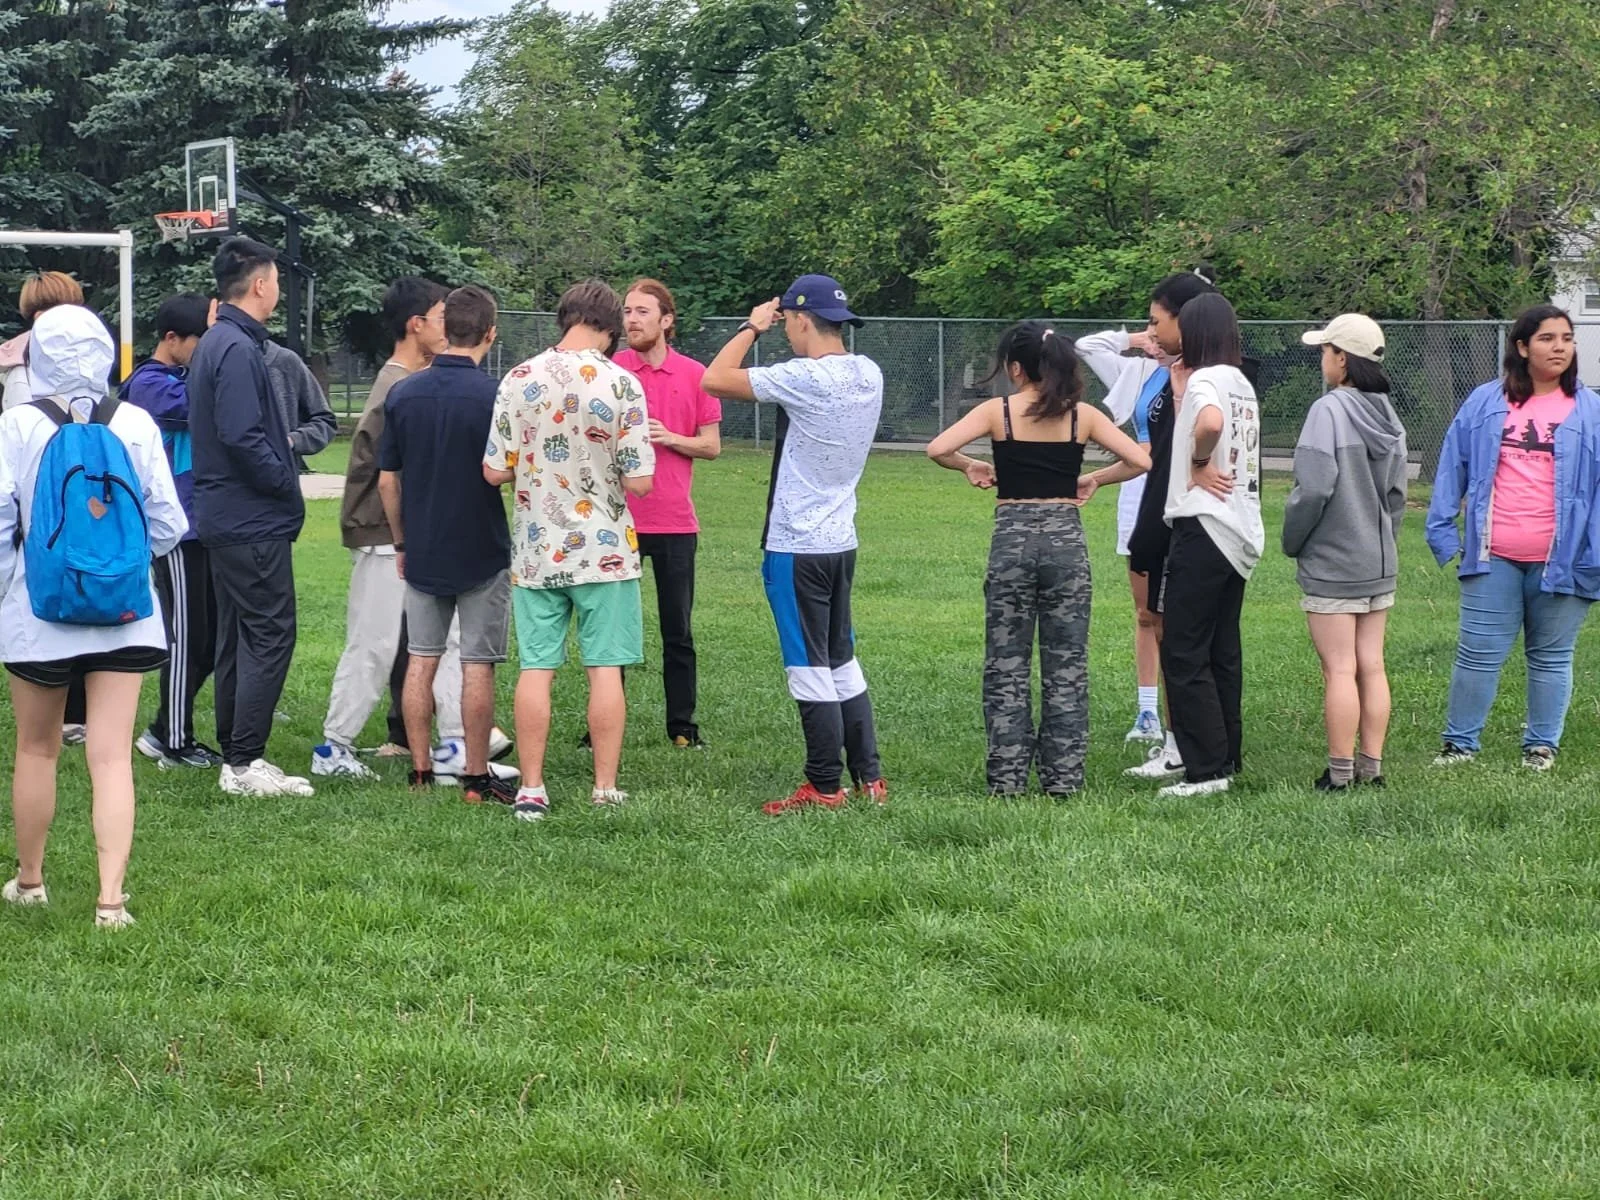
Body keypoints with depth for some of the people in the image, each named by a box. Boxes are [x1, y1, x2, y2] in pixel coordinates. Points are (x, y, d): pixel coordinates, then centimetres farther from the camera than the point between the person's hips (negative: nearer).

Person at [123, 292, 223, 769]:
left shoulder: (182, 379, 16)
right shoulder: (149, 384, -12)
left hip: (198, 527, 9)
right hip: (177, 533, -9)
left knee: (207, 638, 12)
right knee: (188, 637, -4)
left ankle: (165, 733, 20)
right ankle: (174, 743, 5)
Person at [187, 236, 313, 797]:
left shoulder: (213, 344, 15)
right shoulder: (237, 349, -17)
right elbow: (242, 437, -24)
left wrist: (282, 442, 12)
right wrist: (285, 483, -13)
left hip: (223, 516, 10)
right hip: (254, 520, -10)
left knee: (237, 637, 14)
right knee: (269, 636, -8)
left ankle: (234, 757, 18)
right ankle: (245, 762, -8)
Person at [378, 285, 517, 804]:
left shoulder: (402, 394, 0)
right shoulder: (493, 396, -13)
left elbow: (387, 479, 4)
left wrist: (401, 543, 15)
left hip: (422, 552, 4)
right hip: (482, 552, -4)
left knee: (422, 659, 11)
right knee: (477, 665, 1)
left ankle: (421, 772, 11)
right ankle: (477, 779, 4)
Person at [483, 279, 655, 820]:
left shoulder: (520, 380, -5)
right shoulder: (621, 384, -10)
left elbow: (494, 472, -3)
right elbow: (639, 482, -11)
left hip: (537, 550, 2)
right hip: (604, 549, -2)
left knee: (536, 668, 6)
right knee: (605, 668, 5)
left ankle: (531, 789, 7)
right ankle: (605, 789, 7)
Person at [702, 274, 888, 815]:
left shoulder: (806, 378, -20)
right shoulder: (869, 375, 3)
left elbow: (715, 380, -19)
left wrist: (751, 328, -5)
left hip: (796, 547, -8)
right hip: (841, 541, 8)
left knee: (809, 667, -1)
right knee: (842, 661, 17)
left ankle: (825, 789, 5)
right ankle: (869, 778, 19)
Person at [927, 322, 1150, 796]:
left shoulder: (998, 411, -4)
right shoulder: (1082, 415, 1)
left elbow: (938, 449, -14)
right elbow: (1141, 460, -2)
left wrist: (970, 467, 4)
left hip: (1012, 540, -1)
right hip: (1066, 541, 1)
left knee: (1006, 667, 6)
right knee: (1066, 667, 8)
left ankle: (1007, 777, 4)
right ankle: (1063, 776, 8)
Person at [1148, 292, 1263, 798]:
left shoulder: (1204, 379, -12)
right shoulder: (1243, 385, 15)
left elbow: (1210, 420, -33)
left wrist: (1200, 463, -17)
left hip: (1204, 528, -9)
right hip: (1240, 532, 9)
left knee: (1184, 654, -5)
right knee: (1223, 652, 14)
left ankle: (1205, 769, -6)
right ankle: (1227, 757, 18)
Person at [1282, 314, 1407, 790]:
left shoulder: (1329, 411, -16)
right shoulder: (1387, 416, 7)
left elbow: (1314, 489, -19)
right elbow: (1397, 492, 13)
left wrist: (1292, 542, -5)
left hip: (1331, 563, -7)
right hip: (1379, 563, 7)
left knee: (1339, 669, -4)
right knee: (1371, 666, 10)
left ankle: (1340, 773, -1)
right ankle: (1371, 766, 14)